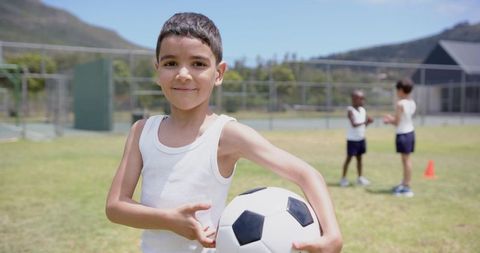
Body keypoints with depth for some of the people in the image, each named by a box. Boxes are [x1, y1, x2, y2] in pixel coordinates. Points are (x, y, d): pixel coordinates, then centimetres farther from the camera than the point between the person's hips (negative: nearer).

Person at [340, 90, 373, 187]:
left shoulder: (363, 110, 6)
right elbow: (354, 124, -24)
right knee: (349, 158, 0)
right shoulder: (350, 110, -15)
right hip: (352, 139, -7)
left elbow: (364, 125, 7)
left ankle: (360, 178, 21)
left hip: (361, 138, 7)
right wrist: (364, 122, -33)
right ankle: (343, 178, 9)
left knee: (359, 158, 13)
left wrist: (368, 121, -13)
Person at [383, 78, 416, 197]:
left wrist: (389, 120, 4)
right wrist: (391, 119, 17)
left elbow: (397, 123, -14)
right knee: (407, 159, 16)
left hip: (403, 134, -8)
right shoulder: (412, 103, 7)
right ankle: (404, 184, 28)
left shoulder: (400, 104, -18)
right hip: (410, 132, 8)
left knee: (406, 159, -3)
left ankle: (407, 188, 3)